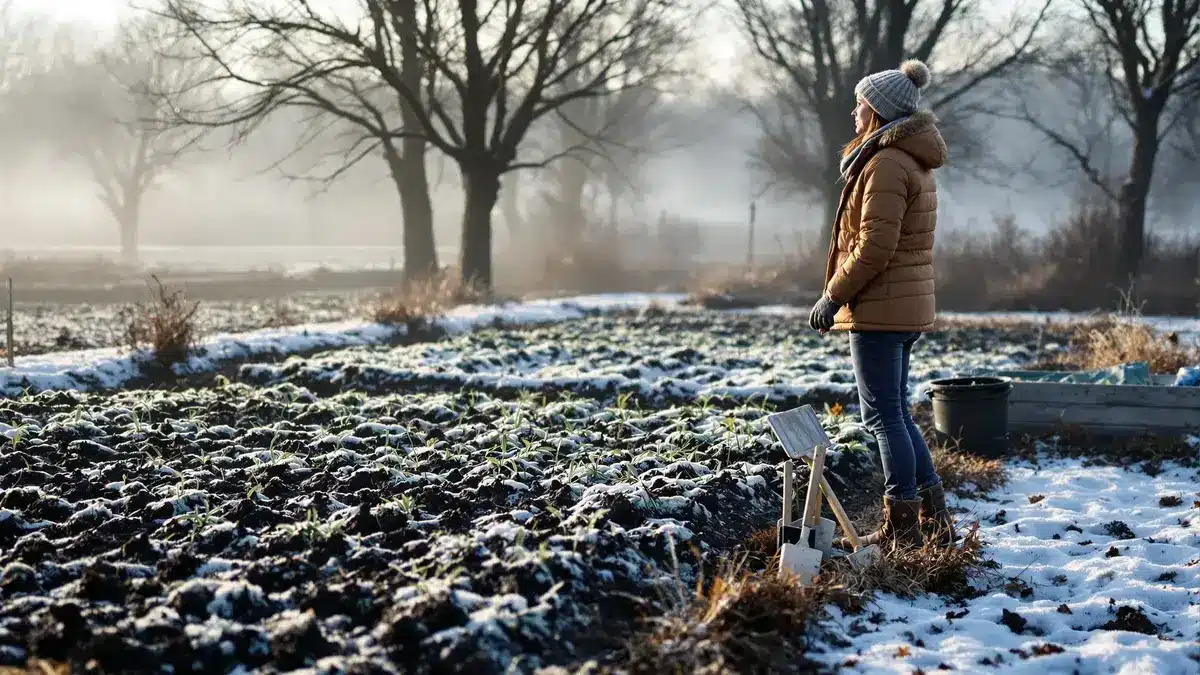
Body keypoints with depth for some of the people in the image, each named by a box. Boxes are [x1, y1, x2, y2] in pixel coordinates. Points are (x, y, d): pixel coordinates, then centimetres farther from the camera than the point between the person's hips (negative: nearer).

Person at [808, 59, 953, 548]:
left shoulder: (886, 164, -16)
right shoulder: (914, 162, 17)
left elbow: (874, 245, -22)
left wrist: (833, 296, -13)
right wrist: (841, 295, 19)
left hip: (880, 307, -10)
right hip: (909, 307, 10)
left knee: (884, 416, -3)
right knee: (896, 414, 15)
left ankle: (902, 526, 3)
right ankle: (933, 518, 19)